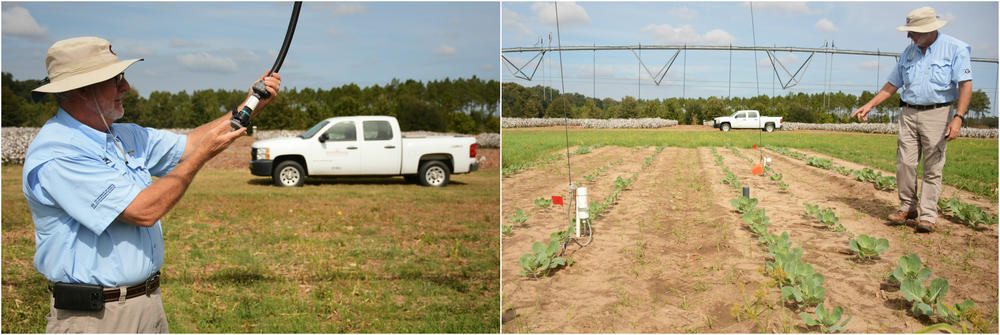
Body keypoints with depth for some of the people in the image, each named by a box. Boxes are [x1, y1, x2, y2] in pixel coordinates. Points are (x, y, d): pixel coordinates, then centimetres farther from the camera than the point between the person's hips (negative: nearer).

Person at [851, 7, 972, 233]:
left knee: (932, 168, -3)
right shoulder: (908, 53, 10)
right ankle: (908, 207, 14)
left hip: (937, 114, -5)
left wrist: (958, 118, -23)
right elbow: (892, 85, 17)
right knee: (905, 163, 1)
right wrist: (870, 105, 10)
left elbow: (965, 85, -12)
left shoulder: (955, 49, -6)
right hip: (908, 114, 5)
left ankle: (928, 216, 1)